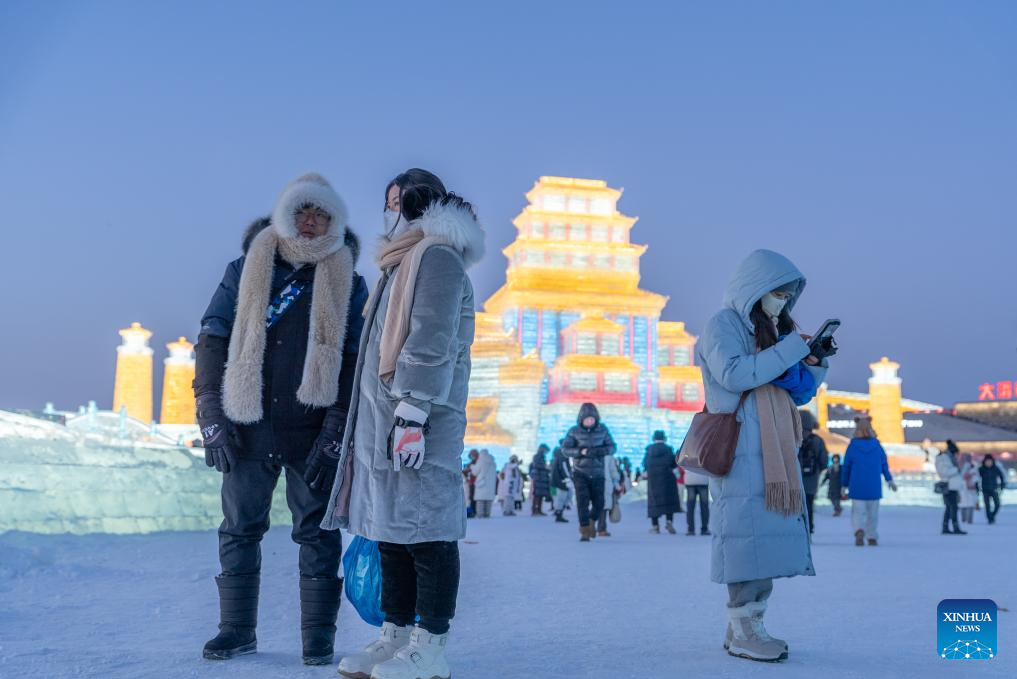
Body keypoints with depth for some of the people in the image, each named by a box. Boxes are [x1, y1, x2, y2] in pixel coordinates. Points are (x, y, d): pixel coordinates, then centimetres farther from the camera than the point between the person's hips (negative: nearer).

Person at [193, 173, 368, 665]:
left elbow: (356, 361, -1)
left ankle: (319, 634, 14)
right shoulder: (246, 270, 7)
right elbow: (212, 342, 4)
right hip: (247, 428, 2)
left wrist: (334, 434, -10)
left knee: (317, 532, 3)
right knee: (239, 529, 8)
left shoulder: (347, 283, 3)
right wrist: (212, 421, -4)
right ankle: (237, 629, 21)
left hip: (312, 433, -2)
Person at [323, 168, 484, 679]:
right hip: (382, 419, 10)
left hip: (419, 422, -10)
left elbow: (431, 344, -17)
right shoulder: (403, 263, 23)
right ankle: (396, 636, 18)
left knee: (425, 530, -6)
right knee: (391, 529, 11)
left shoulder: (437, 257, -7)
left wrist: (412, 413, -22)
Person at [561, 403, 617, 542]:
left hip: (597, 473, 2)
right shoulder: (574, 431, -5)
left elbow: (612, 447, -2)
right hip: (580, 472, -2)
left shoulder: (602, 430, -1)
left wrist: (597, 451, -21)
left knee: (599, 503, 4)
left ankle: (591, 521, 34)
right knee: (583, 501, -11)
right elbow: (565, 448, -6)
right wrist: (581, 452, -22)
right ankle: (585, 531, -2)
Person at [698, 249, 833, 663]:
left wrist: (816, 361, 2)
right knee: (748, 528, -12)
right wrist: (795, 347, -15)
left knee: (768, 531, 5)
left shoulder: (772, 331, 21)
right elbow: (735, 374, -19)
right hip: (741, 447, -8)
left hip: (774, 450, 8)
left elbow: (796, 393, 20)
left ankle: (748, 626, 9)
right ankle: (741, 632, -9)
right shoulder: (723, 324, -2)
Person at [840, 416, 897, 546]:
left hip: (857, 486, -2)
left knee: (858, 512, 0)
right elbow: (884, 464, 6)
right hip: (874, 486, 2)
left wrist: (844, 485, 8)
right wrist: (889, 480, 16)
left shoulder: (852, 445, -4)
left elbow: (846, 467, 0)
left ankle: (859, 531, -26)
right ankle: (872, 537, 14)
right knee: (873, 512, 13)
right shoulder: (877, 445, 1)